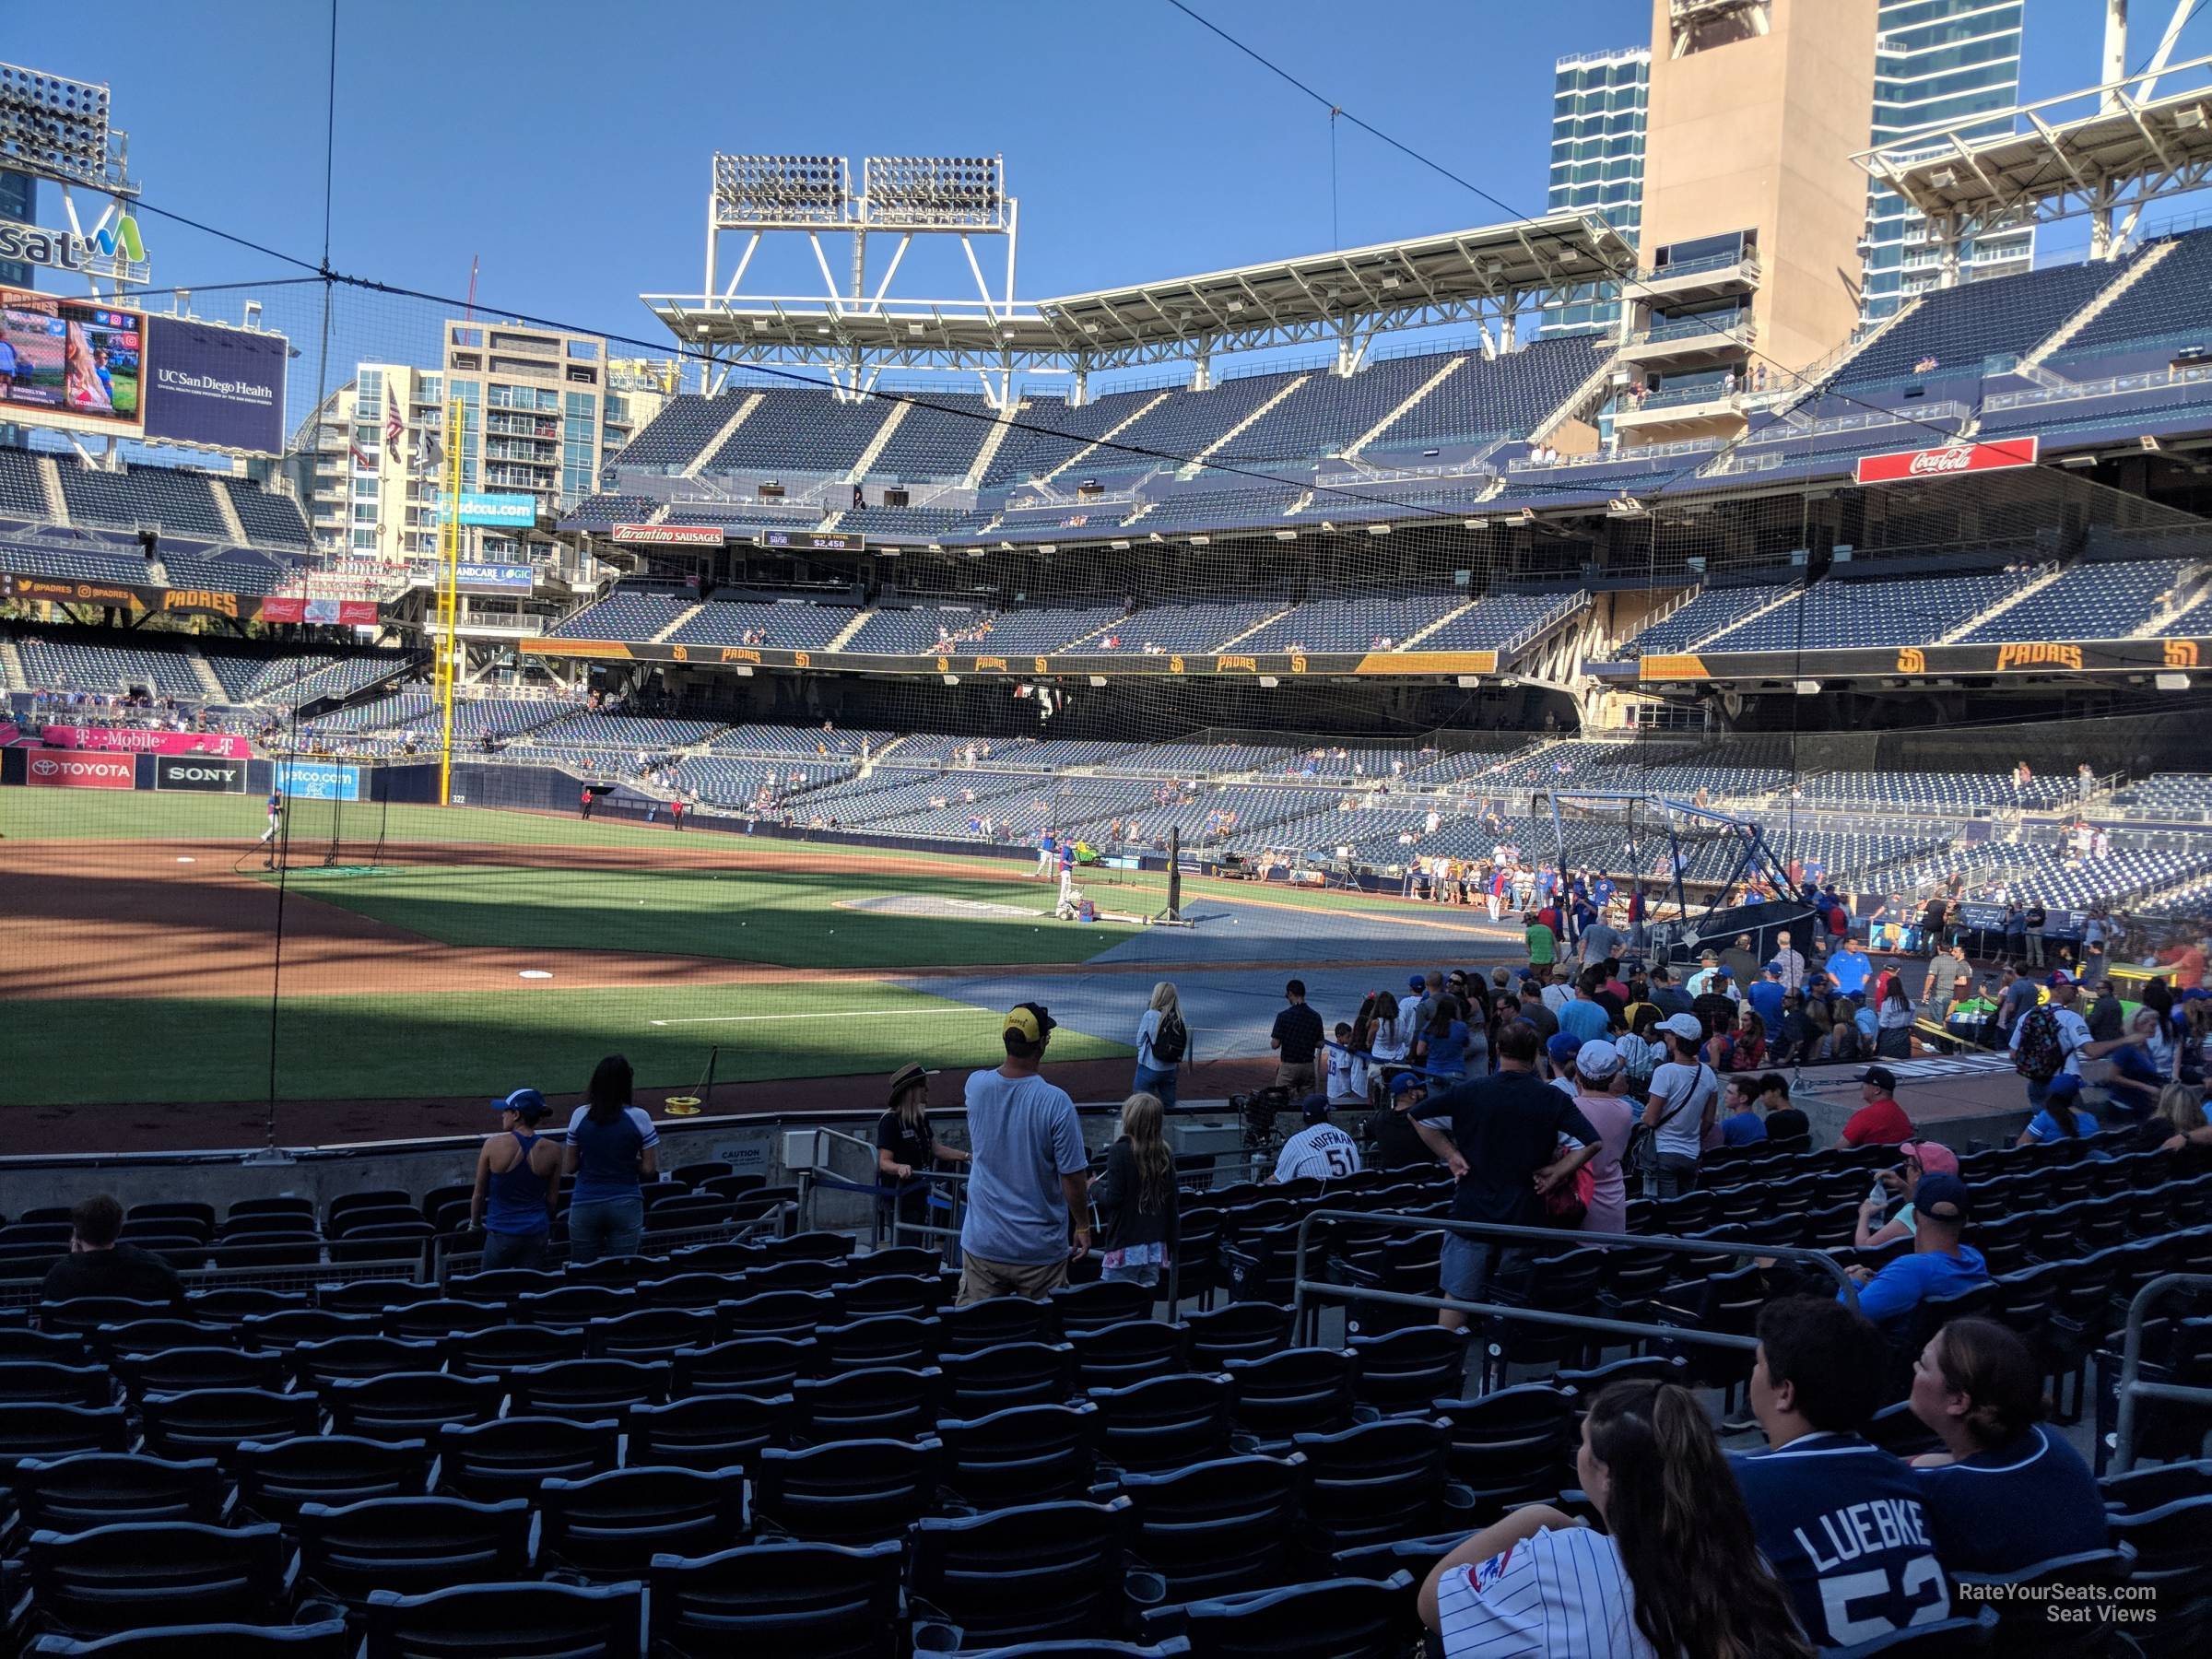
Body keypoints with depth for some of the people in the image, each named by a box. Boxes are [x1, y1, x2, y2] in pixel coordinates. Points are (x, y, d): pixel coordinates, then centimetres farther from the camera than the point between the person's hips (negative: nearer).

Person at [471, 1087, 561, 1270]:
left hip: (501, 1233, -2)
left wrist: (474, 1223, 17)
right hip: (537, 1233, 2)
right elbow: (552, 1198, 7)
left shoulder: (493, 1145, -11)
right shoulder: (552, 1150, -5)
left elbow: (479, 1194, 0)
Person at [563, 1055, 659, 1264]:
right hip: (626, 1205, -1)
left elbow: (569, 1166, 3)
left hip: (585, 1205, 1)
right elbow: (649, 1169, -5)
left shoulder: (580, 1115, -4)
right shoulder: (638, 1117, -9)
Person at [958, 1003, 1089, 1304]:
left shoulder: (975, 1085, -7)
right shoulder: (1055, 1101, -18)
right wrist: (1083, 1226, 2)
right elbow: (1073, 1177, -12)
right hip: (1041, 1248, -3)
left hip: (982, 1243, 3)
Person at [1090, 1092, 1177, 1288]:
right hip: (1156, 1247, 6)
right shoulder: (1165, 1154, 6)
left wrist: (1094, 1188, 6)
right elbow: (1172, 1202, 10)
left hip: (1125, 1246, -6)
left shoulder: (1120, 1152, -11)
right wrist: (1170, 1245, 19)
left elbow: (1113, 1199, -14)